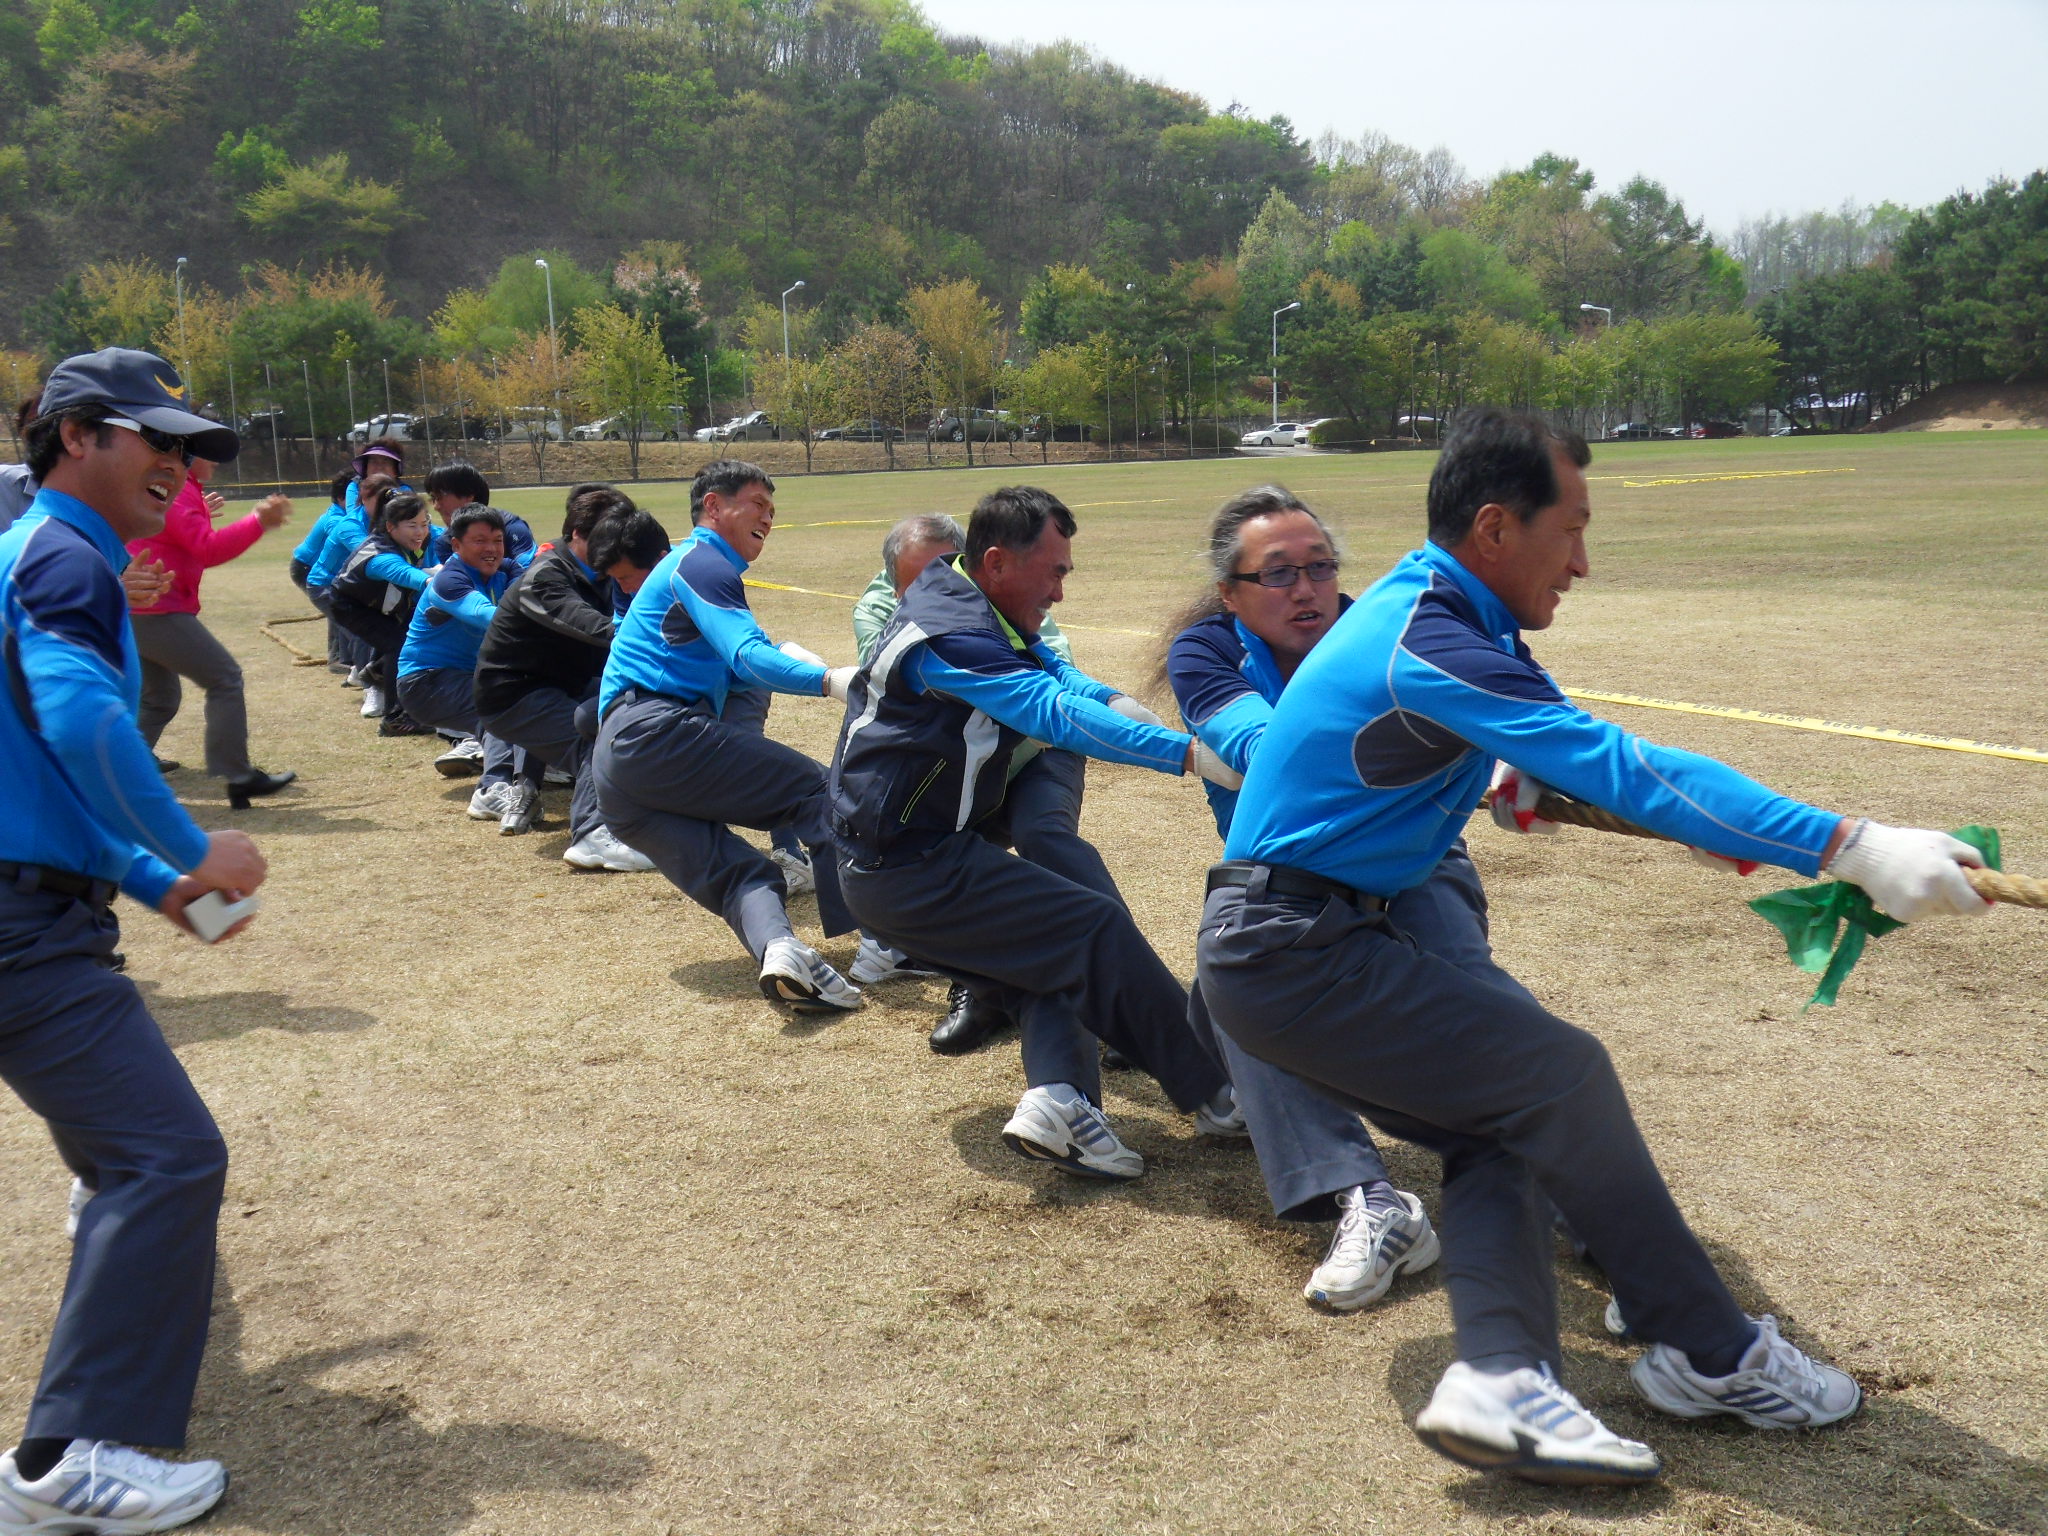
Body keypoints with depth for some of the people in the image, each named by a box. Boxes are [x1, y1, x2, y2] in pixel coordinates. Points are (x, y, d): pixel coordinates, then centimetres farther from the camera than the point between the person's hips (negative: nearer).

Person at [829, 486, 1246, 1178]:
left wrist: (1108, 700, -13)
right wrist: (1189, 751, -31)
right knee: (1096, 927, -11)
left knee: (1054, 956, 11)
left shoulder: (957, 598, 10)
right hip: (912, 873, -11)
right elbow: (1057, 712, -29)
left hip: (892, 859, 11)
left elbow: (1045, 665, 8)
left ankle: (1056, 1097, -8)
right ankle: (1212, 1094, -4)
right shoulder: (950, 634, -21)